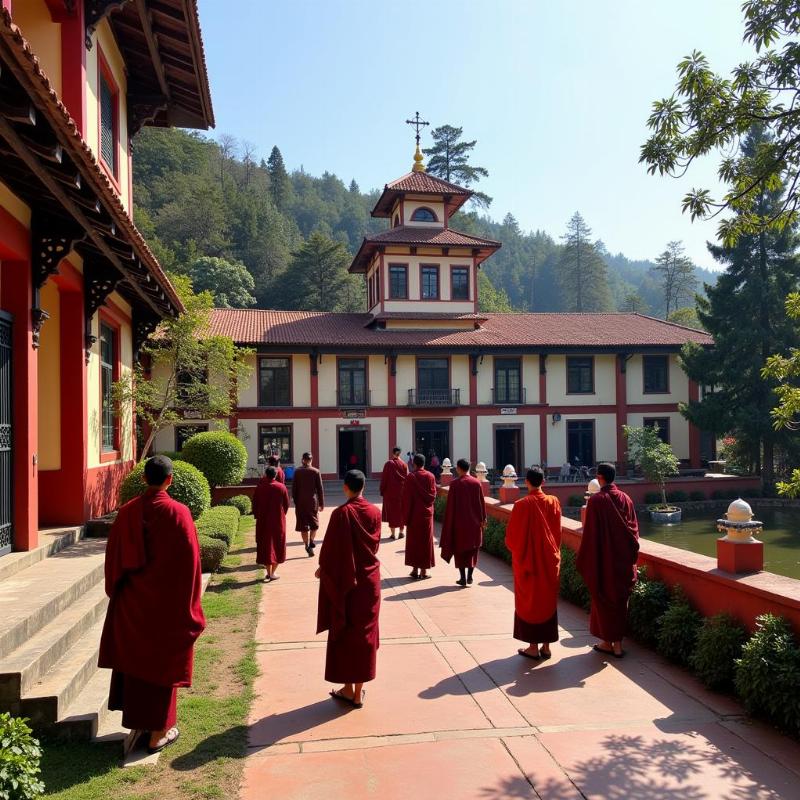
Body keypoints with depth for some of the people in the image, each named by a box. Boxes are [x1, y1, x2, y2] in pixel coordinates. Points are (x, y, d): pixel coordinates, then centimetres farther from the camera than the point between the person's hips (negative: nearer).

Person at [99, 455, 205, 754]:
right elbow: (189, 561, -13)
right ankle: (158, 733, 18)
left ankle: (135, 725, 28)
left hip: (131, 601, 4)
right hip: (167, 603, -3)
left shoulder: (126, 512, -5)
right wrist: (189, 605, -2)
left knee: (132, 659, 19)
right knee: (162, 662, 9)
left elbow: (113, 558, 3)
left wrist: (116, 594, 16)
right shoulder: (178, 513, -15)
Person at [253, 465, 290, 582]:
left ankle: (268, 573, 7)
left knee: (265, 545, 9)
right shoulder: (281, 487, -8)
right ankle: (272, 573, 7)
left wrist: (257, 516, 14)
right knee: (277, 545, 10)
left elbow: (255, 504, -1)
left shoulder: (259, 488, -7)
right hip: (278, 521, 0)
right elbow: (286, 504, -1)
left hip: (263, 521, 0)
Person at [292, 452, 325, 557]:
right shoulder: (316, 471, -3)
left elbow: (294, 488, 0)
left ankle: (307, 546, 6)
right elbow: (320, 489, -2)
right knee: (314, 524, 16)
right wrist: (322, 504, 4)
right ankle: (311, 543, 0)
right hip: (313, 501, 0)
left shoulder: (297, 471, -1)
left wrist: (295, 501, 9)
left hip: (300, 502, 0)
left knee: (303, 526, 7)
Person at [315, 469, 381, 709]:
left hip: (345, 581, -4)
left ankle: (348, 689, 17)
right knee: (365, 633, 12)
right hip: (370, 579, 4)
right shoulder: (375, 512, -3)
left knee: (345, 634, 10)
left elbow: (331, 548, -13)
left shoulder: (341, 514, -18)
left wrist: (323, 569, 4)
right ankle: (358, 692, 19)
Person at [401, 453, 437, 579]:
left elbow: (406, 499, -10)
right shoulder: (430, 476, -4)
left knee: (413, 541, 8)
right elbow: (433, 495, 0)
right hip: (427, 513, 2)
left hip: (414, 514, -2)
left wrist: (405, 517, -4)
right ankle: (424, 570, 9)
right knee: (426, 541, 9)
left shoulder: (410, 478, -10)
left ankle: (415, 569, 9)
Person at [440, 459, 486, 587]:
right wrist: (483, 518, 7)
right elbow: (481, 502, -1)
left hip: (459, 521, -3)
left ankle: (463, 578, 5)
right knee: (472, 549, 15)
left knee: (460, 549, 8)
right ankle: (470, 576, 14)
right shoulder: (476, 483, -4)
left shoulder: (455, 484, -11)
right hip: (474, 521, 3)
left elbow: (450, 505, -9)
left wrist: (449, 521, 0)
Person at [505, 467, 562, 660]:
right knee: (548, 600, 14)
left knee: (529, 601, 8)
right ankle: (546, 645, 20)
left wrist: (515, 549, 9)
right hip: (550, 560, 4)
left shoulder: (522, 505, -18)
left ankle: (533, 647, 12)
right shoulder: (554, 502, -6)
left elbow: (512, 537, -11)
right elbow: (558, 533, 4)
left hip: (528, 560, -4)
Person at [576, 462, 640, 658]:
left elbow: (590, 533, -14)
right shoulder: (626, 499, -1)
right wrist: (631, 557, 12)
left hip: (603, 559, -4)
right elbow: (634, 530, 3)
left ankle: (608, 642, 17)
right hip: (623, 559, 4)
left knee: (604, 600, 10)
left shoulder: (596, 500, -15)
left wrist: (584, 560, -6)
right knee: (620, 600, 14)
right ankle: (618, 643, 19)